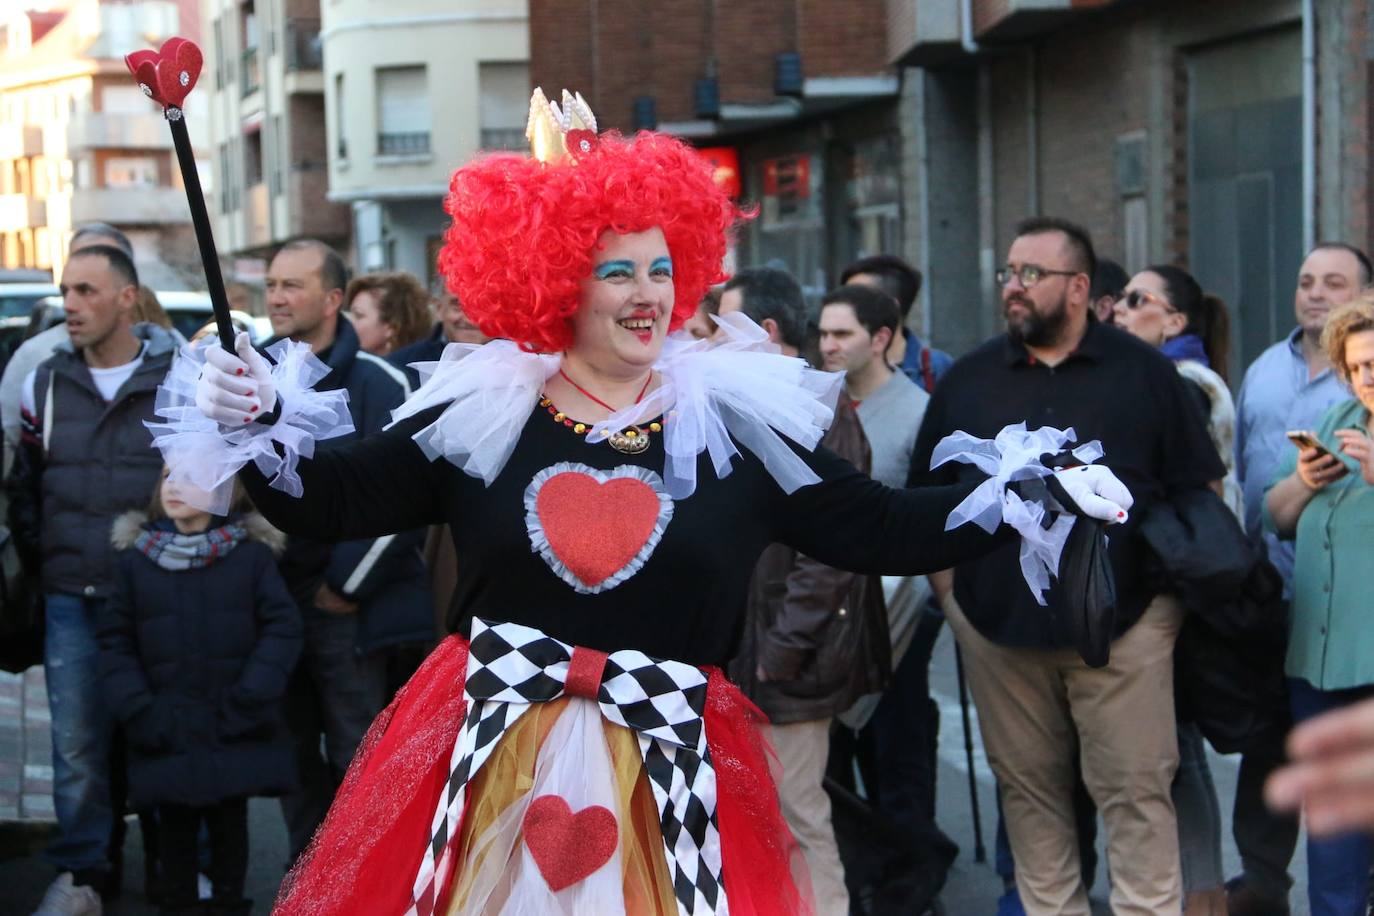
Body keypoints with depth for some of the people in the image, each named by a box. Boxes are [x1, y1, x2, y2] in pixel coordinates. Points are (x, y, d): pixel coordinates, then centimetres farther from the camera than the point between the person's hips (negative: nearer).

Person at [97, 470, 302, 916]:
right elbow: (114, 640, 5)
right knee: (175, 828, 8)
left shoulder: (252, 554, 0)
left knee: (229, 824, 9)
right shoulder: (135, 558, 4)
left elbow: (283, 629, -3)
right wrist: (137, 710, -6)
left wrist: (248, 702, -11)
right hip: (167, 734, 1)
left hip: (235, 733, -1)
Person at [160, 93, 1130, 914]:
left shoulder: (739, 419, 1)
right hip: (494, 753, 0)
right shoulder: (479, 411, 1)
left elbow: (879, 528, 1)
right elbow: (332, 500, 4)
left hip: (667, 765, 0)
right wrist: (256, 426, -13)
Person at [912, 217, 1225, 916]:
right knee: (1029, 790, 10)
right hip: (998, 627, 3)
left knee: (1136, 792, -1)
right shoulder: (967, 380, 8)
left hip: (1123, 624, -2)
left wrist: (1176, 594, -2)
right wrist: (950, 593, 6)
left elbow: (1200, 494, 4)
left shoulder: (1144, 373, 2)